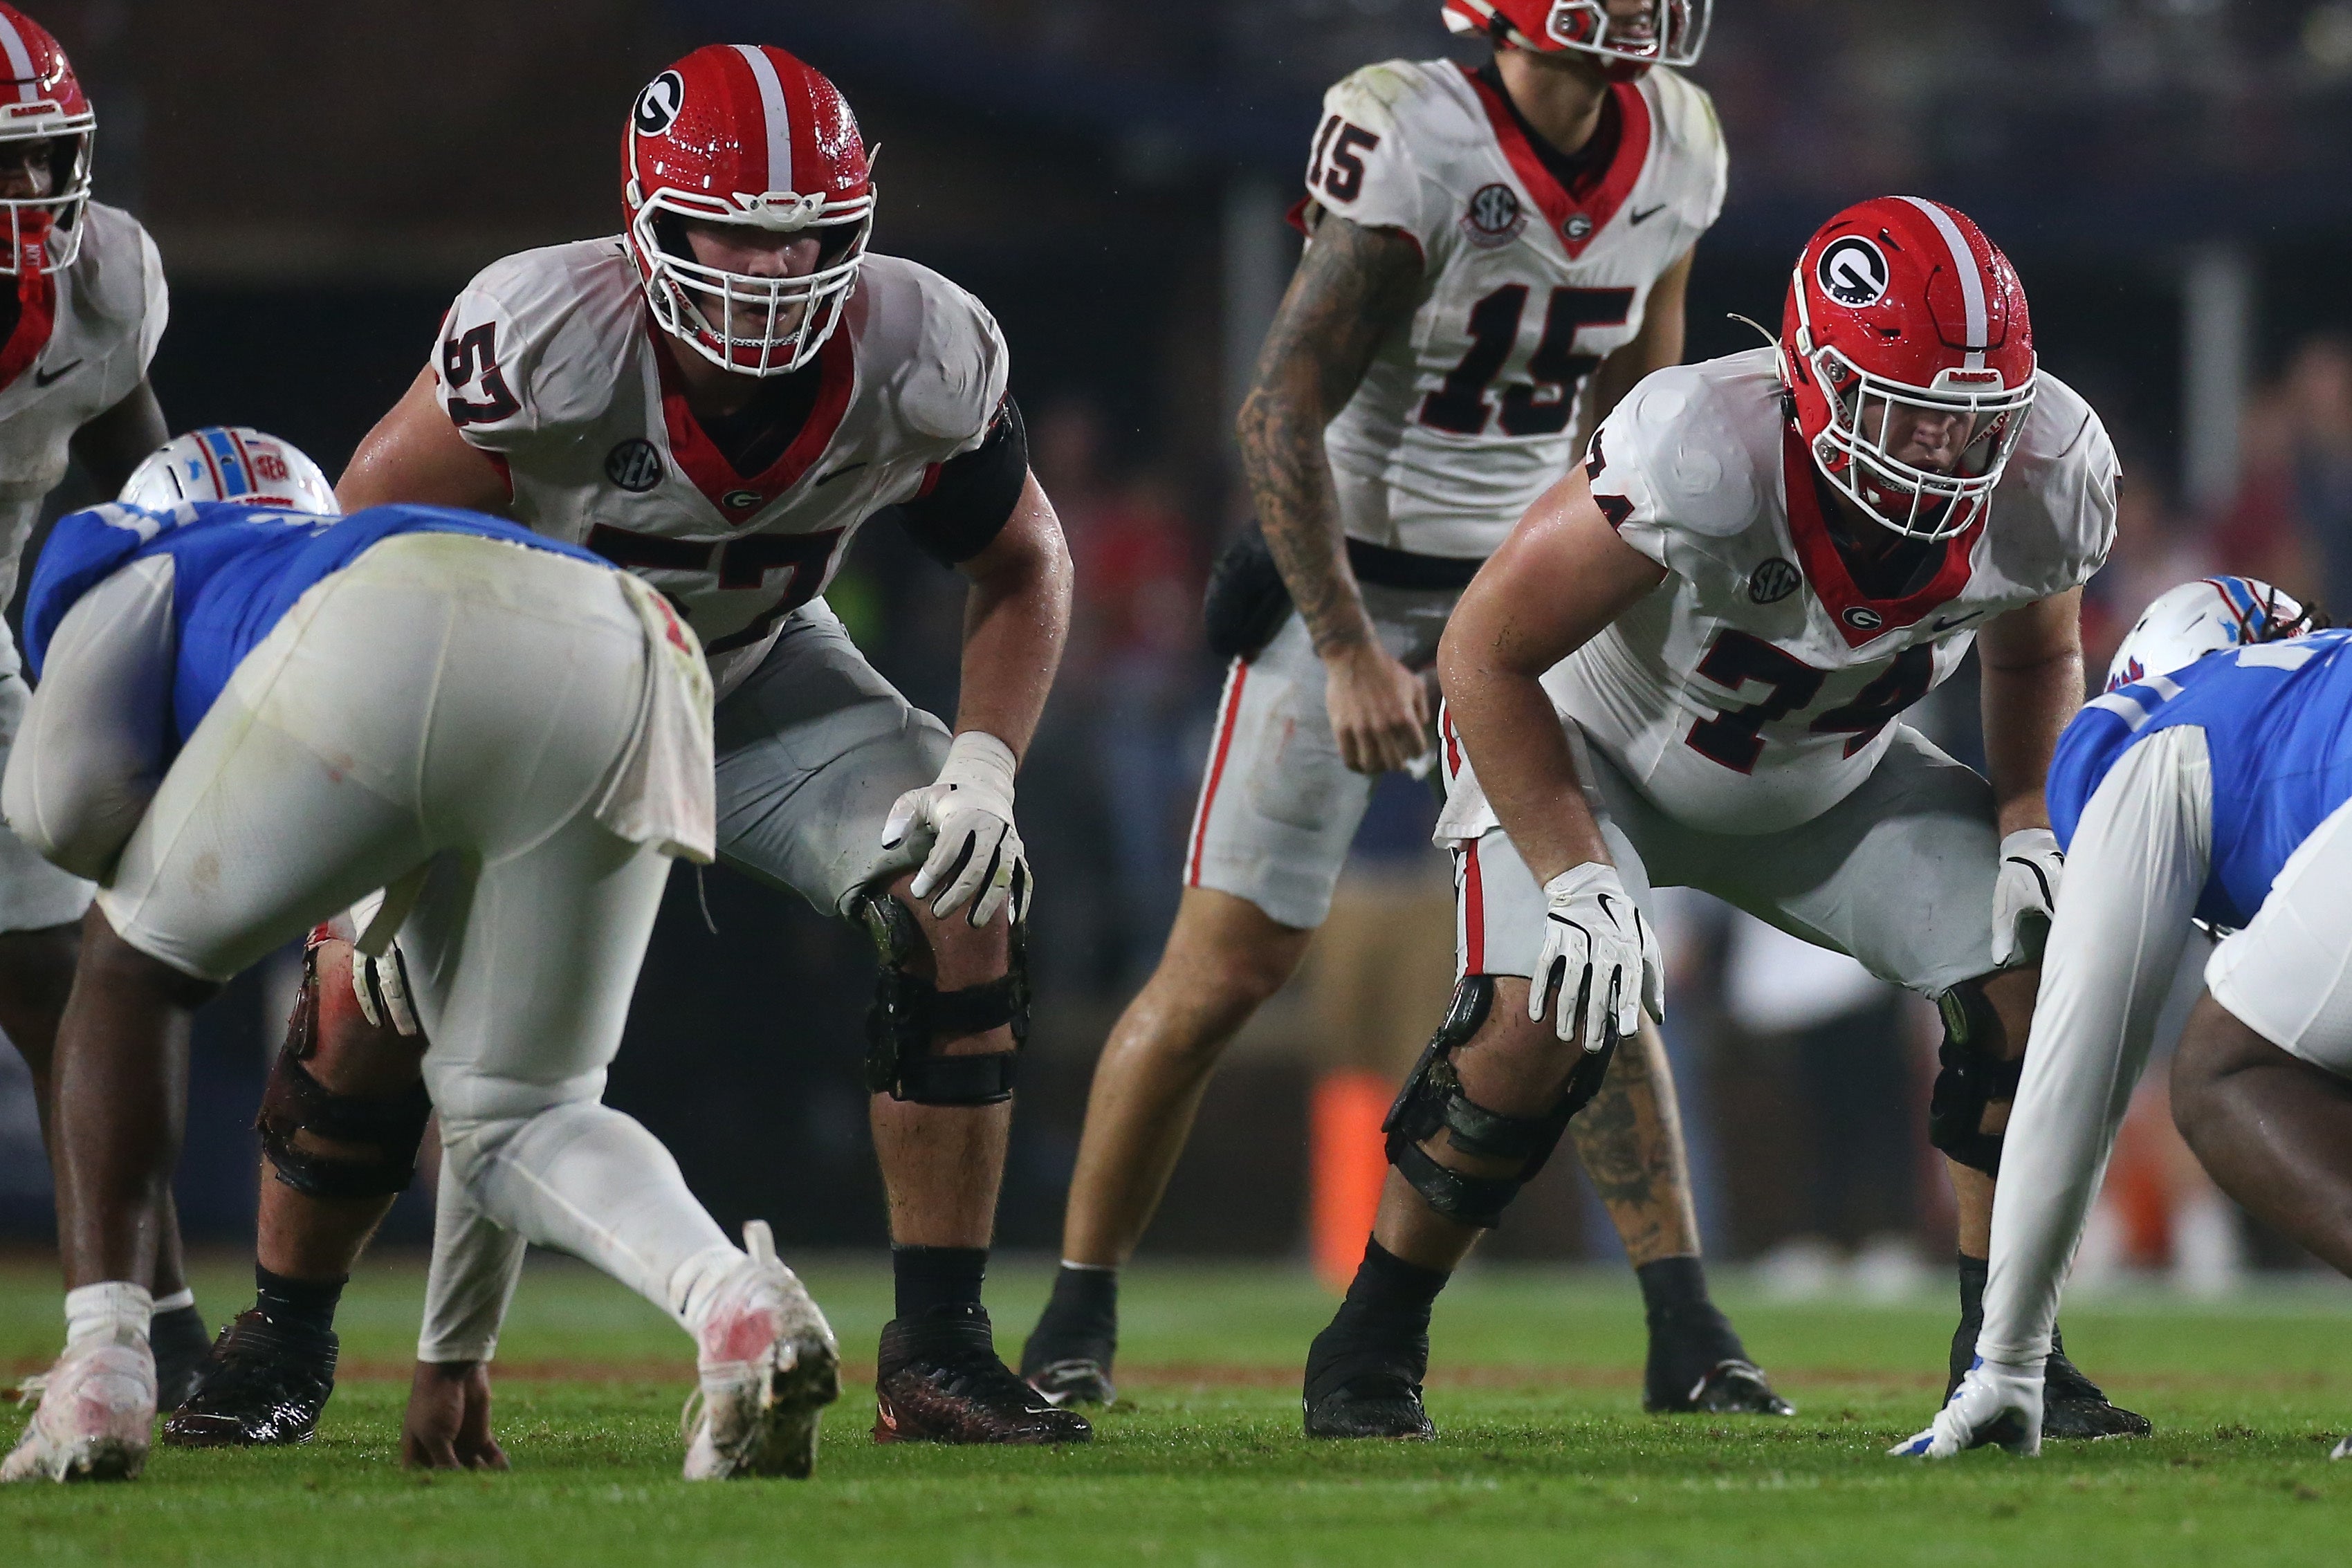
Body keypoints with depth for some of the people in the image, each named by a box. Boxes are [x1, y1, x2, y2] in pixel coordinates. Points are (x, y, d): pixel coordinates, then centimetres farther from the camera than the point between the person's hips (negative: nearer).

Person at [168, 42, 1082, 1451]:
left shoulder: (916, 364, -26)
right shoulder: (551, 342, -36)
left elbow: (1025, 565, -6)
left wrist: (985, 767, -22)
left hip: (761, 678, 2)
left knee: (964, 904, -20)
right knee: (371, 990, -17)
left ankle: (938, 1352, -11)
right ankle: (285, 1343, 11)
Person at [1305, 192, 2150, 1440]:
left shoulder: (2046, 479, -24)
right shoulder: (1701, 457, -41)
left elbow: (2035, 654, 2)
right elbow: (1486, 652, -29)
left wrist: (2031, 832, -13)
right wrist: (1578, 881, -32)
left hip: (1827, 778, 5)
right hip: (1593, 756, -5)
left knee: (2033, 973, -11)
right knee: (1540, 1023, -25)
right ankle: (1372, 1341, -4)